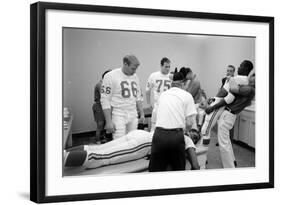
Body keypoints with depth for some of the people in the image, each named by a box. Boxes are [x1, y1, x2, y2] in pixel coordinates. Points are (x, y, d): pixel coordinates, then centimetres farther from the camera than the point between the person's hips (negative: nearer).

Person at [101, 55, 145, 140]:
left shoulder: (135, 77, 11)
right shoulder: (111, 76, -9)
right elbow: (105, 100, -11)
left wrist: (142, 114, 16)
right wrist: (108, 121, -14)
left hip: (133, 116, 6)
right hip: (119, 116, -6)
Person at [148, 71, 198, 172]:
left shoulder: (162, 95, 17)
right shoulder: (187, 95, 5)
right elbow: (189, 123, -1)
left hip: (159, 134, 3)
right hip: (176, 136, -3)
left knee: (156, 170, 7)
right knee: (178, 170, 12)